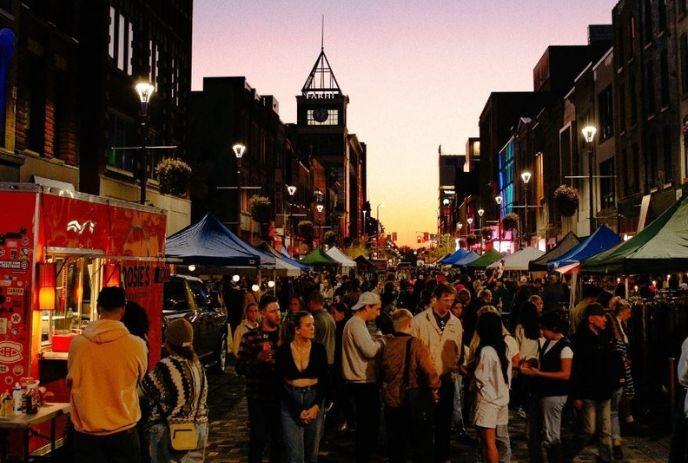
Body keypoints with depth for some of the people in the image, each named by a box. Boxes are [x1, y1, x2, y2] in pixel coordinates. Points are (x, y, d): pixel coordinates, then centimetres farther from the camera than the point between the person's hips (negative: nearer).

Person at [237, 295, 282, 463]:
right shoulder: (250, 337, -2)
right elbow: (240, 367, -5)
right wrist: (259, 358, -19)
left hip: (280, 396, 3)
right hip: (258, 397, -2)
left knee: (279, 439, 10)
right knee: (258, 439, 4)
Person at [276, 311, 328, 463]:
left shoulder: (319, 349, -3)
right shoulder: (283, 350, -7)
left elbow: (324, 381, 1)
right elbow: (280, 383, -6)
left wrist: (316, 406, -12)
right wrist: (298, 410, -12)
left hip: (314, 398, 2)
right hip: (290, 401, -2)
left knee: (312, 451, 10)